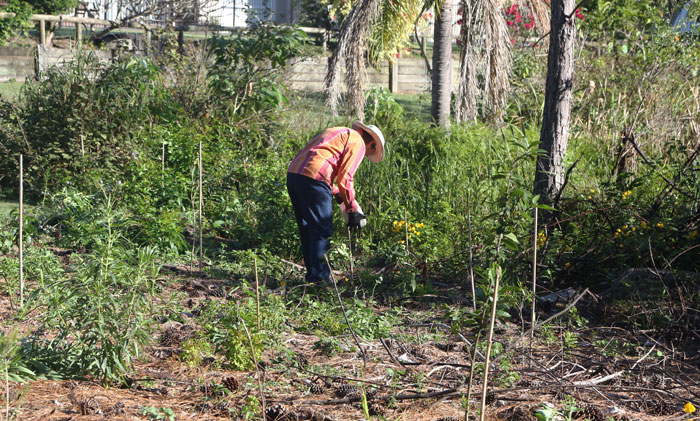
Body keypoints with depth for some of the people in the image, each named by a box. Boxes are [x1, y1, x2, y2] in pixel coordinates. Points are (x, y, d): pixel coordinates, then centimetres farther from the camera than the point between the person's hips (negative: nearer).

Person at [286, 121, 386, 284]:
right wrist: (353, 210, 5)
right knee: (322, 231, -1)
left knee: (307, 230, 16)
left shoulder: (338, 132, 30)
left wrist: (336, 193, 28)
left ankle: (312, 274, 23)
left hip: (293, 173, 9)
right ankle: (320, 278, 0)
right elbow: (344, 178, -4)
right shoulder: (358, 143, 4)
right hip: (313, 178, -9)